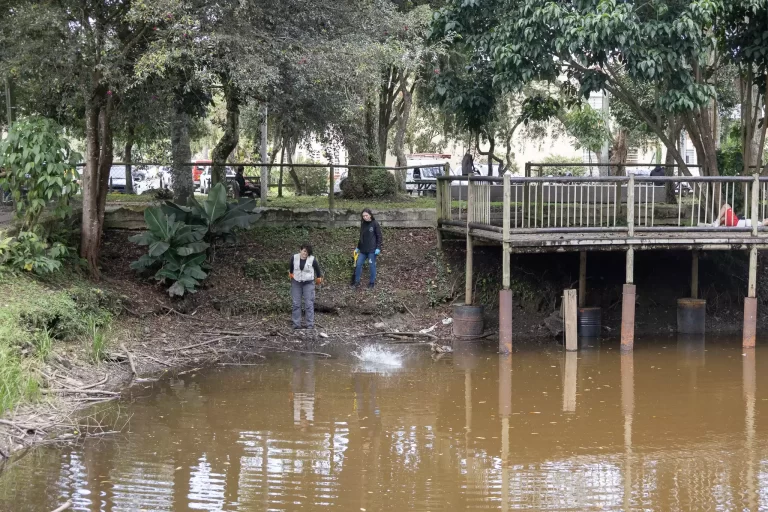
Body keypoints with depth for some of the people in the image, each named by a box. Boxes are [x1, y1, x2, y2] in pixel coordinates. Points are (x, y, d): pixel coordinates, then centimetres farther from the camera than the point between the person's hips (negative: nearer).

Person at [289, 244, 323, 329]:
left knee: (309, 304, -4)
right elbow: (290, 266, 16)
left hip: (308, 283, -3)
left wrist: (319, 278, 17)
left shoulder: (312, 259, -13)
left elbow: (318, 269, 4)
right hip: (296, 283, 3)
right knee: (296, 304, 3)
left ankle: (310, 325, 0)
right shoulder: (294, 258, -5)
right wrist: (291, 274, 30)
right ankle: (296, 325, 8)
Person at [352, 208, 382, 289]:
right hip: (363, 249, 6)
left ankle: (372, 282, 14)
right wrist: (358, 247, 20)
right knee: (358, 264, 3)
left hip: (372, 249, -6)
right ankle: (357, 281, 14)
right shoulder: (363, 224, 10)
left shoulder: (375, 224, -7)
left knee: (372, 265, 1)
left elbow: (379, 237, -7)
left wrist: (378, 248, -14)